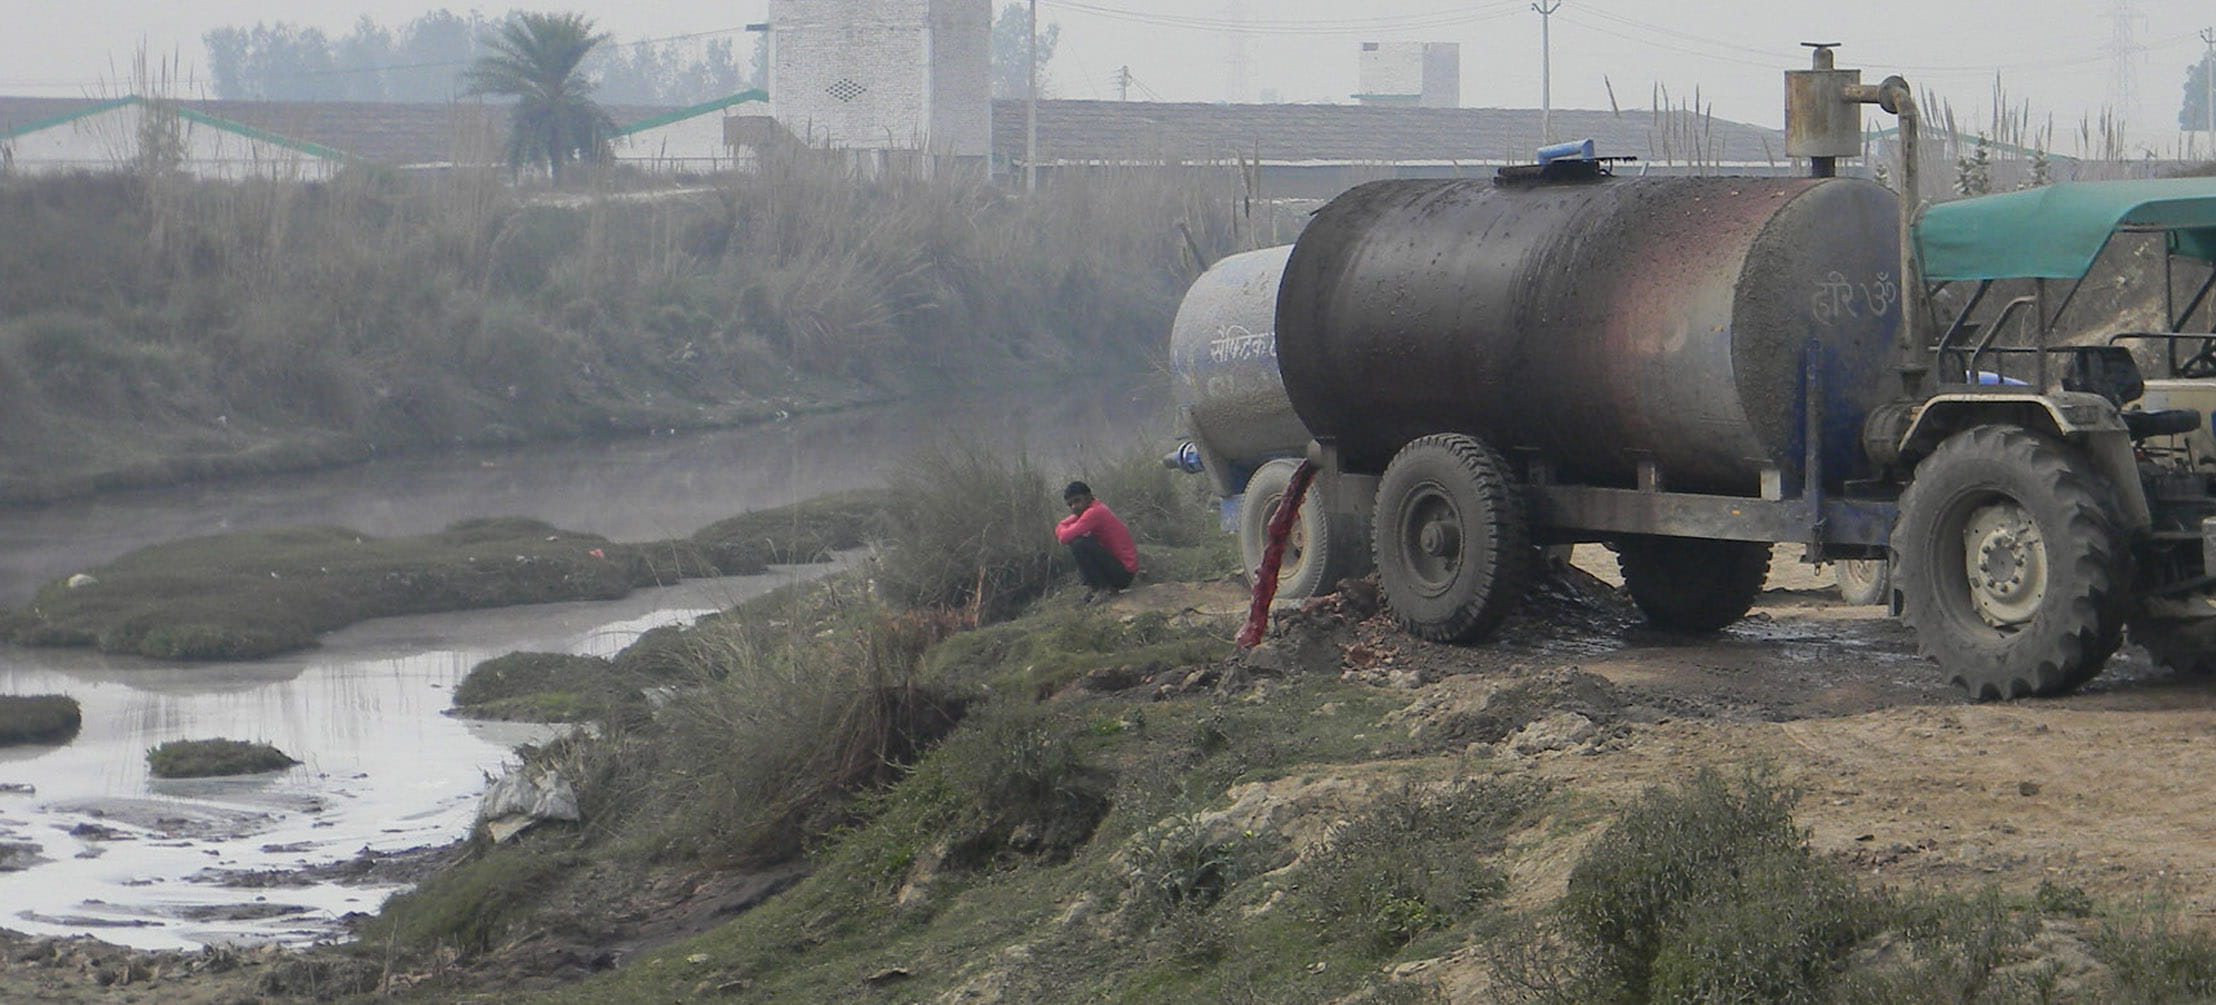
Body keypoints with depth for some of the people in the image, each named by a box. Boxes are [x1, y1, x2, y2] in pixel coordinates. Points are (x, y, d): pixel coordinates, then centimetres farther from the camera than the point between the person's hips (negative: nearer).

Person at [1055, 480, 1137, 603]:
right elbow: (1060, 527, 15)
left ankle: (1104, 588, -11)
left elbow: (1064, 537, -25)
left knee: (1078, 544, -24)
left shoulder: (1094, 512, -19)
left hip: (1124, 572, -10)